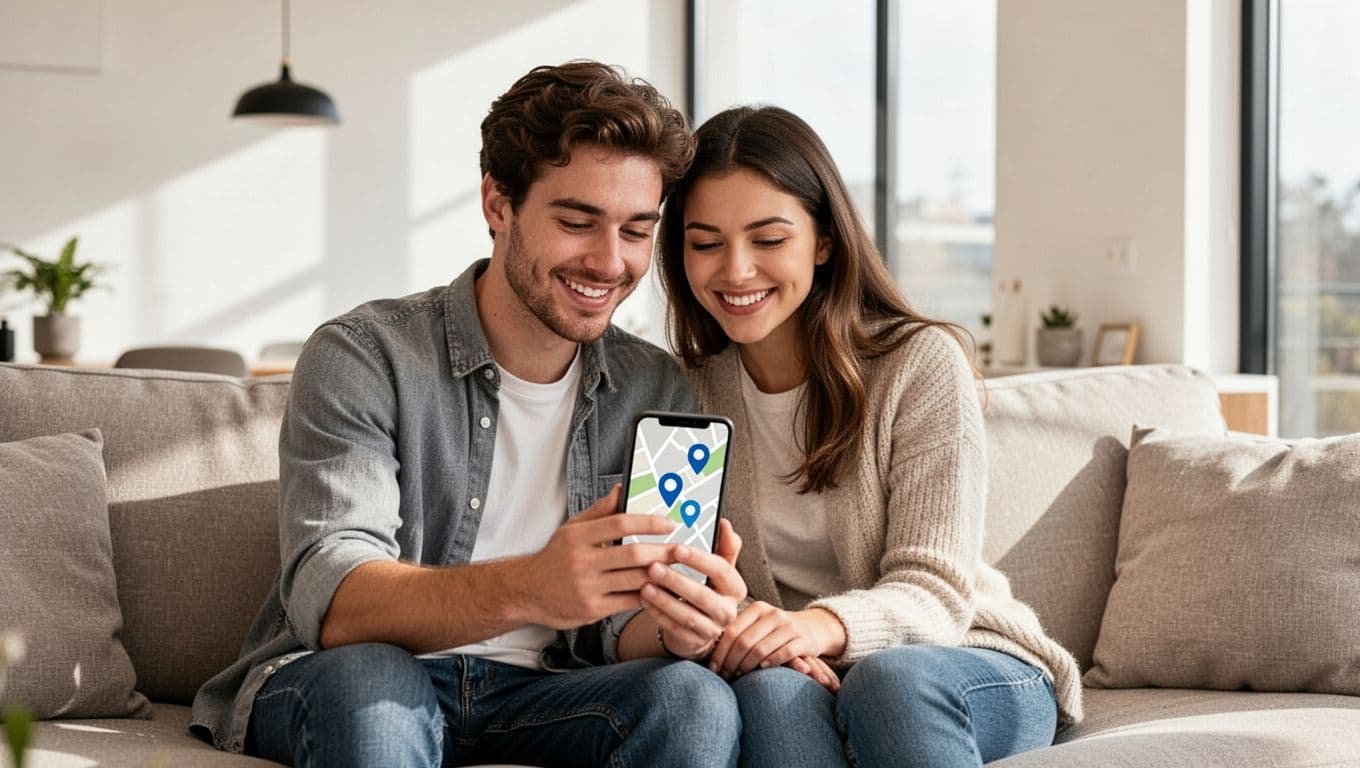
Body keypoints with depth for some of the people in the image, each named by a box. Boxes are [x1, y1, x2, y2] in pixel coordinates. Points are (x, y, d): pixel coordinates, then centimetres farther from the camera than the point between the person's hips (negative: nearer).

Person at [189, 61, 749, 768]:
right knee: (368, 682, -36)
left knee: (693, 696, -26)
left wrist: (679, 625, -22)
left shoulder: (658, 392, 8)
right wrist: (524, 590, -39)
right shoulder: (364, 356, -6)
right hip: (333, 682, -2)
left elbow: (615, 627, 5)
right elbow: (328, 602, -19)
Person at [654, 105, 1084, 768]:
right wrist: (746, 636, -27)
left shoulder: (921, 363, -7)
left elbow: (932, 590, -15)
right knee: (770, 689, -35)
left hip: (979, 677, -1)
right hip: (796, 684, 2)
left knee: (889, 677, -37)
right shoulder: (688, 392, 2)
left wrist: (824, 625, -37)